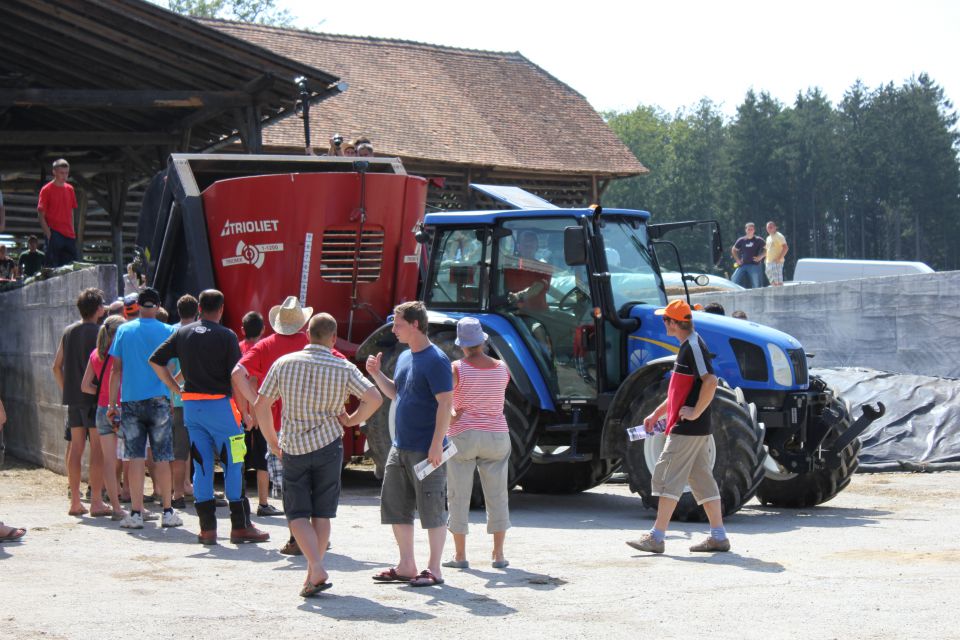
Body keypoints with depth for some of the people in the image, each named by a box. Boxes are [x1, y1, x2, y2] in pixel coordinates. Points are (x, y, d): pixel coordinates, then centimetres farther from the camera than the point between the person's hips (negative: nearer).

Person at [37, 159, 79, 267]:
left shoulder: (70, 189, 13)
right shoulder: (46, 190, -3)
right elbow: (41, 215, -4)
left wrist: (72, 231, 10)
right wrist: (48, 234, -12)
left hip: (69, 235, 6)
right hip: (54, 234, -6)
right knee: (53, 267, -6)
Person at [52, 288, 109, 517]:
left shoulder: (68, 332, 10)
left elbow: (57, 366, 13)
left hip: (73, 397, 6)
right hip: (95, 397, -6)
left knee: (75, 448, 9)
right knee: (97, 449, -4)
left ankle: (75, 502, 11)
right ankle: (96, 502, -6)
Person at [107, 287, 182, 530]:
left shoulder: (124, 330, 2)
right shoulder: (167, 332, -1)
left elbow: (116, 369, 2)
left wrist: (112, 404, 6)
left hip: (130, 401, 1)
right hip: (158, 400, -1)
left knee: (136, 457, 2)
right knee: (161, 458, 4)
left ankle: (136, 513, 0)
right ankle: (167, 512, 5)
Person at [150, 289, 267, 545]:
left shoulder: (182, 333, 7)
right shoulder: (226, 336, -7)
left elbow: (156, 361, 7)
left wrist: (175, 388, 12)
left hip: (191, 406, 5)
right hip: (219, 404, -5)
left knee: (202, 466, 8)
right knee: (233, 465, 2)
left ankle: (207, 528, 7)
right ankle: (240, 526, 2)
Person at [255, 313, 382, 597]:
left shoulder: (284, 363, -1)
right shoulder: (344, 369, -4)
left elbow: (261, 405, 1)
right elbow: (374, 398, -12)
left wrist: (272, 440, 13)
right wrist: (351, 420, 4)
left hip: (293, 448, 0)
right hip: (328, 445, 0)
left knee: (297, 514, 4)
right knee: (322, 514, 11)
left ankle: (317, 570, -14)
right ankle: (313, 575, 12)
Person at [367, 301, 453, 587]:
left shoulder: (436, 360, -15)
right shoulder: (404, 358, 12)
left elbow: (445, 403, -18)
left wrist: (437, 444, -23)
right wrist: (376, 373, 8)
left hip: (426, 450, -9)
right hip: (400, 446, 9)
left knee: (432, 510, -1)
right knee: (395, 507, 12)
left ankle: (434, 570, 7)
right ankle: (406, 566, 21)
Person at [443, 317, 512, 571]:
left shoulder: (457, 369, -10)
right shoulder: (502, 368, 2)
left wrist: (451, 416, -7)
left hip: (463, 436, -3)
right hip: (496, 436, 3)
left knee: (459, 496, 5)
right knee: (497, 497, 9)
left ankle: (460, 555, 6)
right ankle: (499, 555, 9)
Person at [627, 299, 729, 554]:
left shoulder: (694, 346, -15)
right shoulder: (687, 346, 17)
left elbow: (710, 381, -27)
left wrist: (695, 412, -21)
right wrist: (656, 414, 24)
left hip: (688, 429, -10)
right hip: (697, 430, 10)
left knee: (669, 478, -8)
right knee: (702, 479, 11)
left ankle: (656, 537, -8)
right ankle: (718, 536, 14)